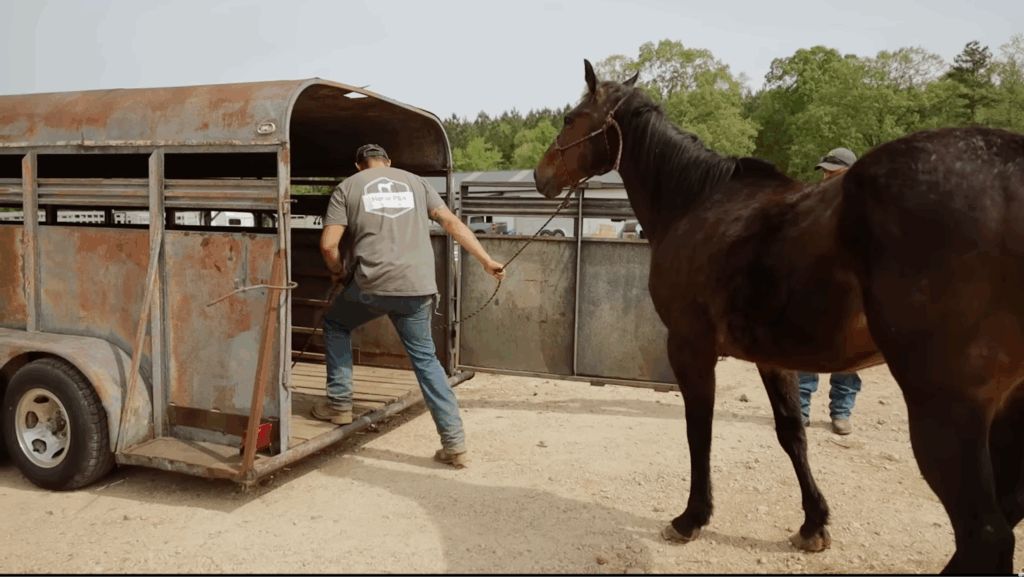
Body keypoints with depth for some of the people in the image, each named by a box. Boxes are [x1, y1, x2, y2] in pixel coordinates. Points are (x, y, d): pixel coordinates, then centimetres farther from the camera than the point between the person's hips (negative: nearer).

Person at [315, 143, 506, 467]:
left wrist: (338, 272, 22)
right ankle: (454, 442, 8)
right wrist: (486, 261, 9)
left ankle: (339, 403, 27)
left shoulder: (347, 187, 12)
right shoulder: (415, 182, 19)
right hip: (418, 286, 3)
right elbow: (452, 223, 8)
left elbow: (328, 244, 2)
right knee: (425, 358, 13)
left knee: (334, 324, 27)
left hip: (372, 284, -2)